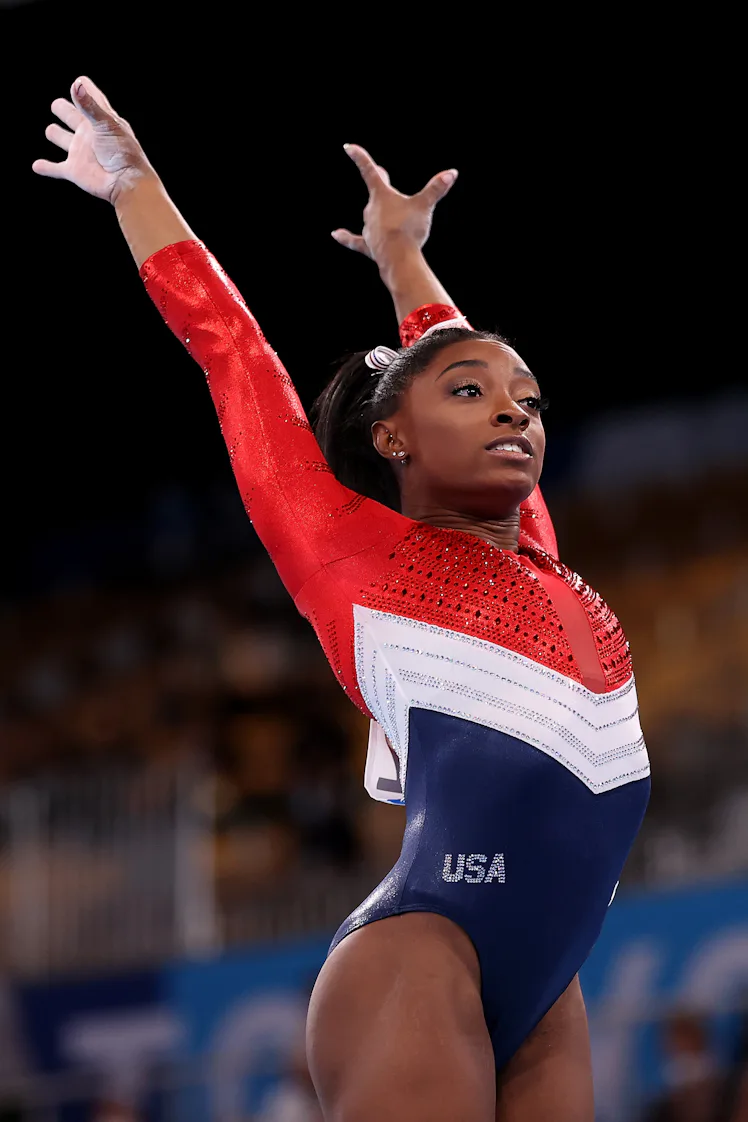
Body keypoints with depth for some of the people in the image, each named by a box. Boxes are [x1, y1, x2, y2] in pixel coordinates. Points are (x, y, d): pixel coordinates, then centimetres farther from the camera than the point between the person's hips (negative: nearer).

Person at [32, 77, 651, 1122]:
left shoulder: (539, 557, 20)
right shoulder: (352, 553, 6)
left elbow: (452, 346, 38)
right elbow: (232, 353, 15)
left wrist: (403, 258, 51)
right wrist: (137, 187, 25)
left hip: (546, 998, 6)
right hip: (420, 960, -6)